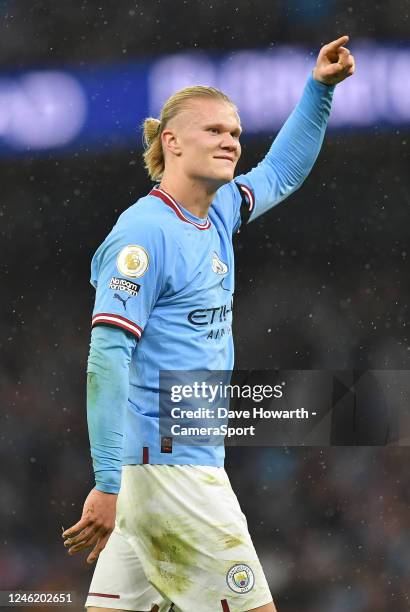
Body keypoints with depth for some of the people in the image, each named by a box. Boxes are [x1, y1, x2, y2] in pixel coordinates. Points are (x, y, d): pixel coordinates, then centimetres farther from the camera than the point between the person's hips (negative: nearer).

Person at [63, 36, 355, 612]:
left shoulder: (218, 214, 13)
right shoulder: (146, 232, -13)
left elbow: (281, 172, 34)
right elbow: (107, 357, -19)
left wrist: (319, 88, 23)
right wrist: (107, 485, -24)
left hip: (193, 462, 9)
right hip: (167, 469, -9)